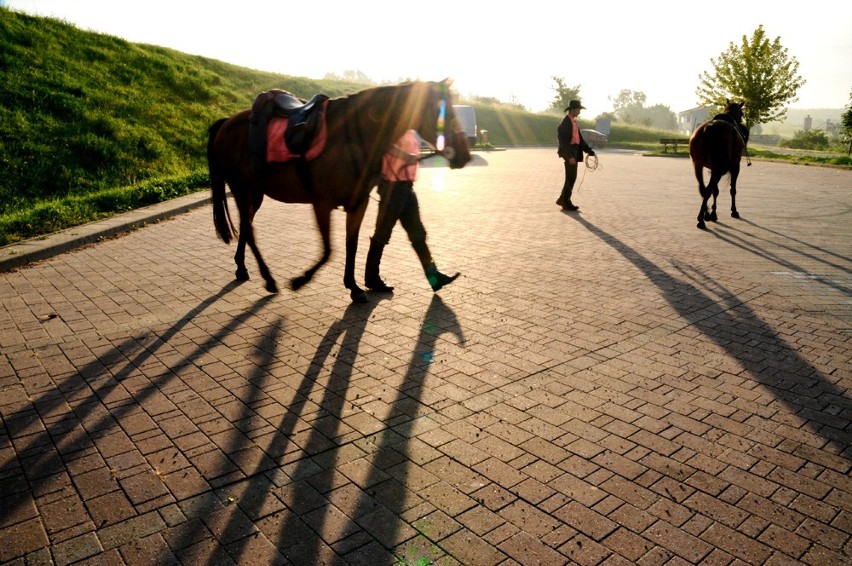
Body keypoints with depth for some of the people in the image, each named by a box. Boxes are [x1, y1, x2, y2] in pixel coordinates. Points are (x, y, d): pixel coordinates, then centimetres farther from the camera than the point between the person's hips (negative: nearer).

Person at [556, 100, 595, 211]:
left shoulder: (573, 121, 15)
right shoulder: (565, 122, -14)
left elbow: (579, 138, 17)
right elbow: (563, 141, -20)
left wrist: (589, 150, 10)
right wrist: (570, 156, -25)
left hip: (574, 152, 9)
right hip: (569, 152, -9)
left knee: (571, 177, 13)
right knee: (571, 178, -4)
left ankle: (563, 199, 22)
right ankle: (566, 203, 4)